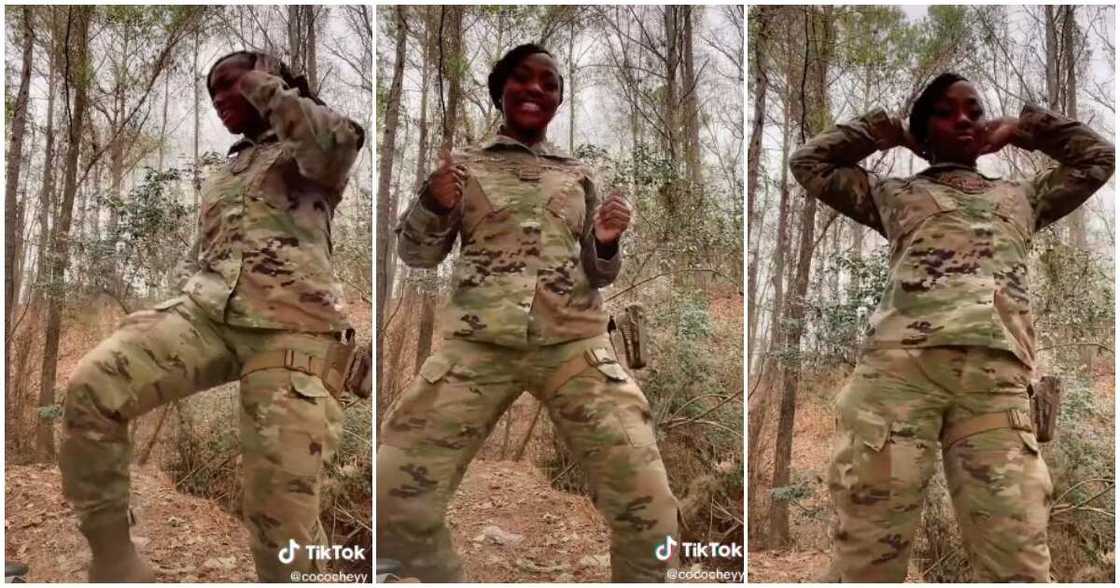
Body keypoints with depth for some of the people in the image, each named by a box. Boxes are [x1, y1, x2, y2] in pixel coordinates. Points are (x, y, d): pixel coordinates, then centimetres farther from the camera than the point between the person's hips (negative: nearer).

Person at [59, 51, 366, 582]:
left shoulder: (304, 150, 13)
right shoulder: (221, 175, 33)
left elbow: (340, 141, -13)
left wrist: (262, 87, -4)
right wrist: (164, 326, 19)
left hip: (289, 328, -5)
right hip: (207, 310, 6)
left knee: (282, 512, -15)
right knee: (90, 388, -19)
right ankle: (114, 564, -7)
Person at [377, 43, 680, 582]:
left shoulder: (577, 176, 19)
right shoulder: (465, 166, 16)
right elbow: (417, 255, 11)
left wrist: (607, 243, -3)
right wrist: (433, 205, -9)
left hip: (573, 342, 1)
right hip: (477, 342, 0)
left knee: (649, 506, -14)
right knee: (395, 500, -11)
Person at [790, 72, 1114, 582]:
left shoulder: (1022, 196, 35)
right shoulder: (895, 193, 28)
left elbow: (1097, 157, 40)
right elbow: (808, 161, 27)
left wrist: (1021, 128, 40)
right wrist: (888, 133, 32)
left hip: (996, 377, 2)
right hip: (899, 363, -1)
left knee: (1019, 562, -11)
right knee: (868, 550, -10)